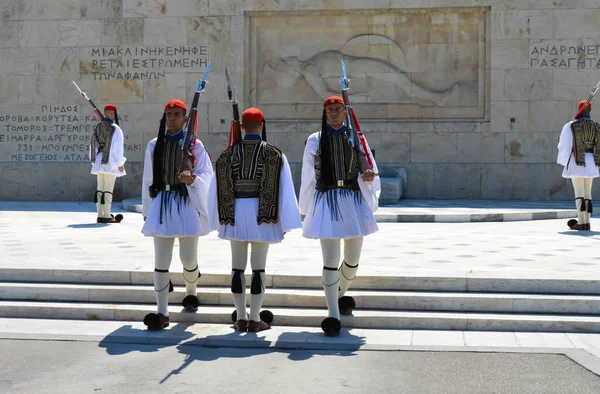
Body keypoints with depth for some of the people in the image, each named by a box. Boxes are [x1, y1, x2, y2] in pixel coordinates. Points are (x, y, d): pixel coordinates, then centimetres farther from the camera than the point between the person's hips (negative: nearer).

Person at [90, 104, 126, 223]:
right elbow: (117, 146, -12)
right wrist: (120, 163, -8)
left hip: (99, 161, 7)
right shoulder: (115, 128, -9)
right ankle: (106, 216, -4)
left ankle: (100, 216, 13)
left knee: (100, 188, 10)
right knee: (108, 189, -4)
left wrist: (94, 161, 21)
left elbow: (93, 145, 14)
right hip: (110, 161, -7)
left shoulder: (97, 127, 12)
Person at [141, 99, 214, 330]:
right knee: (161, 260, -2)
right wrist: (146, 209, 15)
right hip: (162, 203, 2)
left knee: (188, 258, 4)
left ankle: (191, 292, 37)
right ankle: (162, 312, 2)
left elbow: (206, 174, 0)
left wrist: (192, 179, -22)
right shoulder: (154, 145, 8)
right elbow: (148, 179, 13)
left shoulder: (194, 145, 1)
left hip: (187, 204, -2)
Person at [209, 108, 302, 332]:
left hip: (236, 213, 2)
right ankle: (255, 319, 7)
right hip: (262, 214, -2)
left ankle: (240, 318, 15)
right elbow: (284, 188, -8)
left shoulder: (229, 153, 1)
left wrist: (222, 217, 11)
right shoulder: (274, 154, -4)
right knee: (258, 267, 4)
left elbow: (219, 187, 2)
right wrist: (285, 222, -4)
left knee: (237, 267, 10)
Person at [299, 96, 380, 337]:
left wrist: (368, 176, -13)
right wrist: (304, 209, 16)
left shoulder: (355, 138, 9)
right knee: (330, 261, -9)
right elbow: (308, 177, 11)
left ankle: (339, 295, 40)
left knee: (353, 259, 12)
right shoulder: (315, 141, 5)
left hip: (353, 201, 3)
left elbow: (368, 170, 11)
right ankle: (333, 315, -4)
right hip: (327, 201, -2)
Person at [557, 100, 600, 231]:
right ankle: (587, 222, 11)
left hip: (576, 162, -5)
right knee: (588, 192, 11)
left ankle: (581, 223, -7)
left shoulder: (571, 125, -8)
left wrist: (560, 141, 18)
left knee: (579, 192, -4)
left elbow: (565, 145, -6)